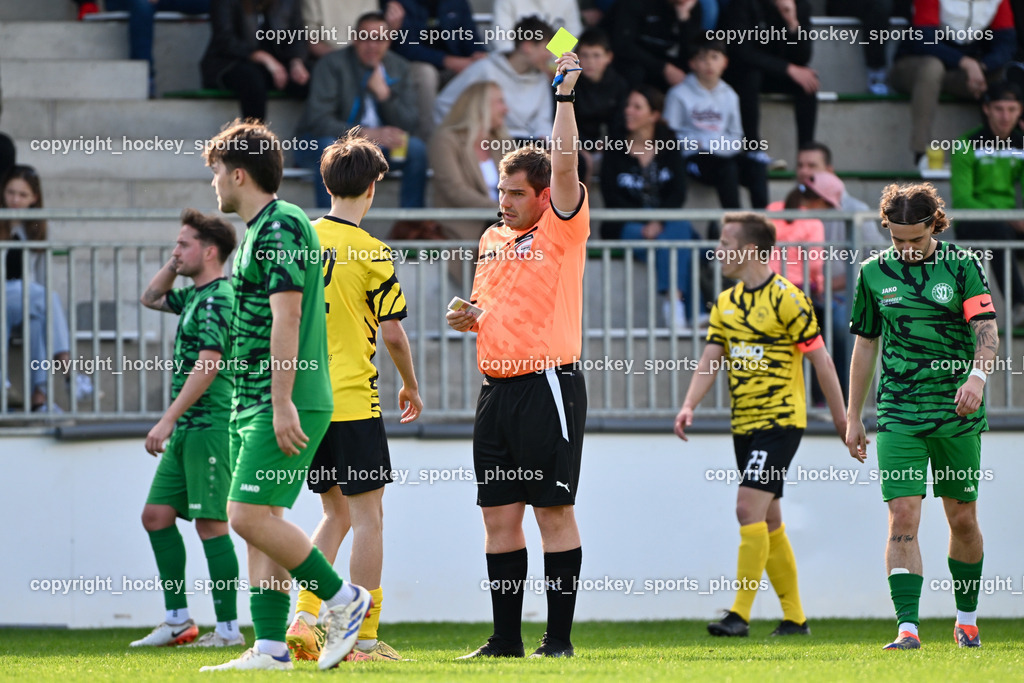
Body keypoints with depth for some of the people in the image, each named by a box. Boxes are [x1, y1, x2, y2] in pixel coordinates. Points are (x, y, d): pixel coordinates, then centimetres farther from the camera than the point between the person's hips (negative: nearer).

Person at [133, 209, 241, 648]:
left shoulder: (219, 298, -14)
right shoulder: (195, 295, 16)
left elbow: (208, 365, -22)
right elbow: (151, 297, 34)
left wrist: (168, 419, -23)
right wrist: (174, 265, 16)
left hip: (211, 426, -10)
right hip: (188, 430, 10)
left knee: (210, 524, -8)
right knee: (157, 515, 9)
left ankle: (228, 628, -4)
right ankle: (178, 621, 13)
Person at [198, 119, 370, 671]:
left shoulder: (281, 226, -13)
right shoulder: (260, 230, 19)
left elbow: (286, 318, -19)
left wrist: (282, 403, -24)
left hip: (287, 407, -10)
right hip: (252, 404, 10)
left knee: (251, 515, -14)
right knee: (260, 522, 6)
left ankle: (343, 600, -2)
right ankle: (271, 649, 4)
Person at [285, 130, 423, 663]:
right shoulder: (370, 252, -10)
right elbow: (392, 333, -9)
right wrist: (411, 386, 8)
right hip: (353, 399, -6)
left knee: (337, 512, 17)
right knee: (367, 514, 0)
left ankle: (304, 619, 3)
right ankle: (365, 639, -2)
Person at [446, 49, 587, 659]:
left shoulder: (561, 230, -2)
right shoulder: (493, 238, 18)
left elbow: (564, 160, -15)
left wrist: (565, 94, -14)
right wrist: (467, 317, 9)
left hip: (549, 383, -7)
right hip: (497, 388, 7)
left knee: (555, 512, -5)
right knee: (499, 515, 6)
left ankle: (560, 637, -3)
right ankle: (506, 638, 11)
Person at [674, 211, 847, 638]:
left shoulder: (785, 298, -10)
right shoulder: (726, 303, 12)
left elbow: (820, 358, -7)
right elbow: (710, 359, 9)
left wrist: (841, 417, -5)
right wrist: (689, 406, -7)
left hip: (780, 421, -8)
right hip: (744, 424, 8)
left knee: (749, 507, -17)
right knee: (768, 520, 10)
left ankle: (740, 613, -19)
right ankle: (794, 617, 18)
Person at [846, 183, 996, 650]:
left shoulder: (962, 266, -2)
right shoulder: (873, 273, 4)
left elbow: (987, 331, -10)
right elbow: (865, 345, 12)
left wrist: (977, 376, -31)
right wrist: (853, 418, 13)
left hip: (958, 412, 0)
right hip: (898, 413, 1)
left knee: (962, 519, 9)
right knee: (903, 517, -12)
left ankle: (967, 618, 27)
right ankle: (907, 628, -17)